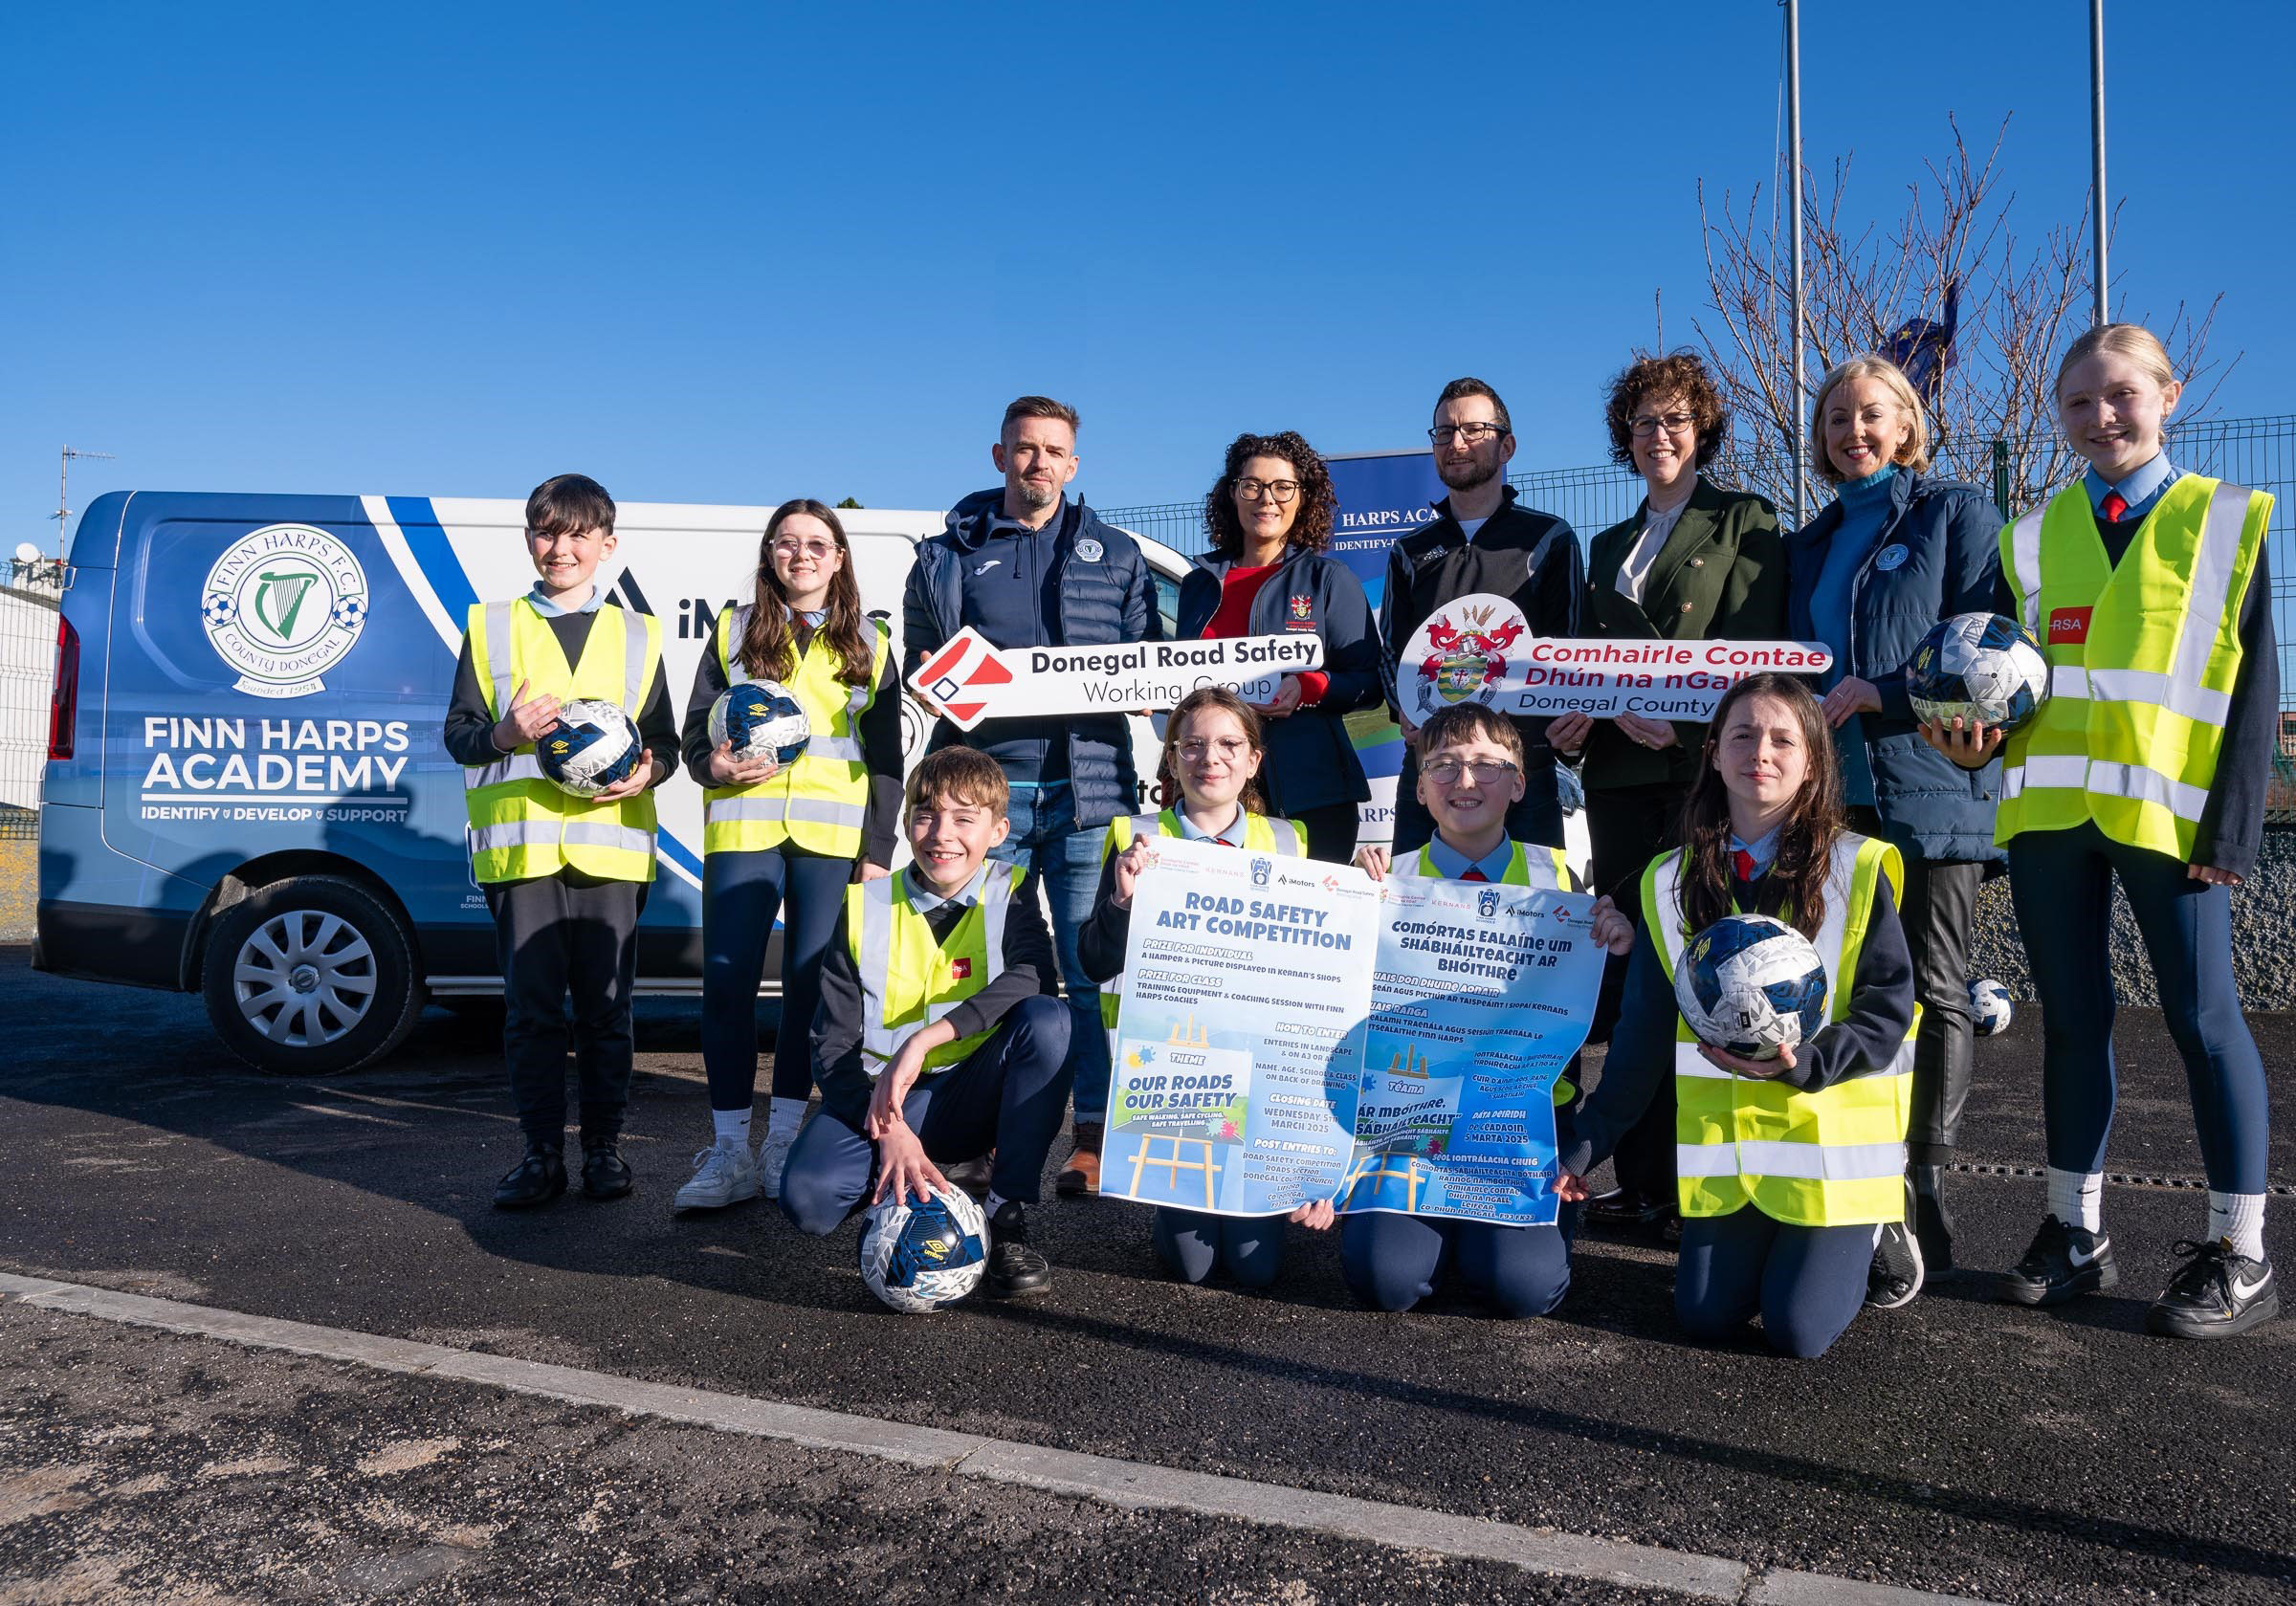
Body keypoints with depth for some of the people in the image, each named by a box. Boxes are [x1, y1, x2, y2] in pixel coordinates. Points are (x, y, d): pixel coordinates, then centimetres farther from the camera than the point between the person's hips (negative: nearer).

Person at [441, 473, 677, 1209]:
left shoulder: (637, 635, 14)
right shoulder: (491, 627, 12)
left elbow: (664, 738, 14)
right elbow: (458, 733, 9)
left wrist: (647, 770, -9)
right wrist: (502, 734, -13)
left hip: (610, 841, 0)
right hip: (520, 842, 0)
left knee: (605, 1008, 4)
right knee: (530, 1006, 1)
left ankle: (603, 1146, 15)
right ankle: (542, 1152, 11)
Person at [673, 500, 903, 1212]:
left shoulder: (870, 644, 13)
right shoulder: (734, 631, 13)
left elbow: (886, 759, 11)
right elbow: (695, 727, 12)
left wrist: (878, 850, 3)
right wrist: (712, 765, -11)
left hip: (833, 837, 0)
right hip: (743, 829, 0)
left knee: (811, 986, 0)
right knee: (726, 982, -7)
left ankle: (784, 1140, 12)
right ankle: (729, 1149, 2)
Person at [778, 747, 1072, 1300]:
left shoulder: (1009, 894, -2)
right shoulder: (866, 907, -2)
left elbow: (1033, 979, -24)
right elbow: (834, 1043, -6)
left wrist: (927, 1038, -33)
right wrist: (888, 1130, -23)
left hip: (975, 1098, 0)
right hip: (882, 1101, 0)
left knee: (1046, 1019, -30)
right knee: (808, 1199, -29)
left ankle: (1008, 1215, -18)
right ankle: (935, 1190, 3)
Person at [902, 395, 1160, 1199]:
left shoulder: (1116, 556, 15)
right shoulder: (949, 556, 15)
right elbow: (917, 666, 17)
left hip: (1089, 786, 0)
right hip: (985, 787, 0)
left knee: (1094, 972, -2)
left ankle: (1094, 1139, 4)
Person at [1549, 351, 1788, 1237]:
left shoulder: (1745, 521, 6)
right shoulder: (1609, 546, 23)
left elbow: (1754, 647, -6)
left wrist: (1681, 722, -18)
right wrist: (1577, 721, 0)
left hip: (1706, 769, -5)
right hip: (1619, 775, 6)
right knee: (1627, 976, 4)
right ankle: (1638, 1179, 11)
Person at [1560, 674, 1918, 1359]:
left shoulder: (1857, 870, -6)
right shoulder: (1673, 881, 3)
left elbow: (1888, 1011, -8)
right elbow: (1644, 1030, 7)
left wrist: (1801, 1063, -26)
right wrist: (1585, 1142, 5)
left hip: (1832, 1130, -3)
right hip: (1722, 1135, 3)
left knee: (1798, 1329, -8)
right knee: (1706, 1316, -2)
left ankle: (1874, 1228, 23)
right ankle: (1767, 1240, 29)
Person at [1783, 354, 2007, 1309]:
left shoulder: (1958, 513, 3)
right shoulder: (1810, 546, 20)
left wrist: (1884, 692, -16)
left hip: (1933, 786, -5)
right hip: (1836, 797, 5)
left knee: (1932, 994, 0)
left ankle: (1923, 1205, 6)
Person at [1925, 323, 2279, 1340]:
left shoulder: (2226, 521, 4)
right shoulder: (2032, 538, 12)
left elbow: (2254, 685, -1)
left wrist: (2231, 829, -9)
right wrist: (1978, 740, -8)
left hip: (2165, 812, -3)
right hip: (2046, 807, 3)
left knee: (2202, 1016, 1)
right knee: (2072, 1018, 9)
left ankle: (2240, 1255, 11)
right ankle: (2076, 1232, 19)